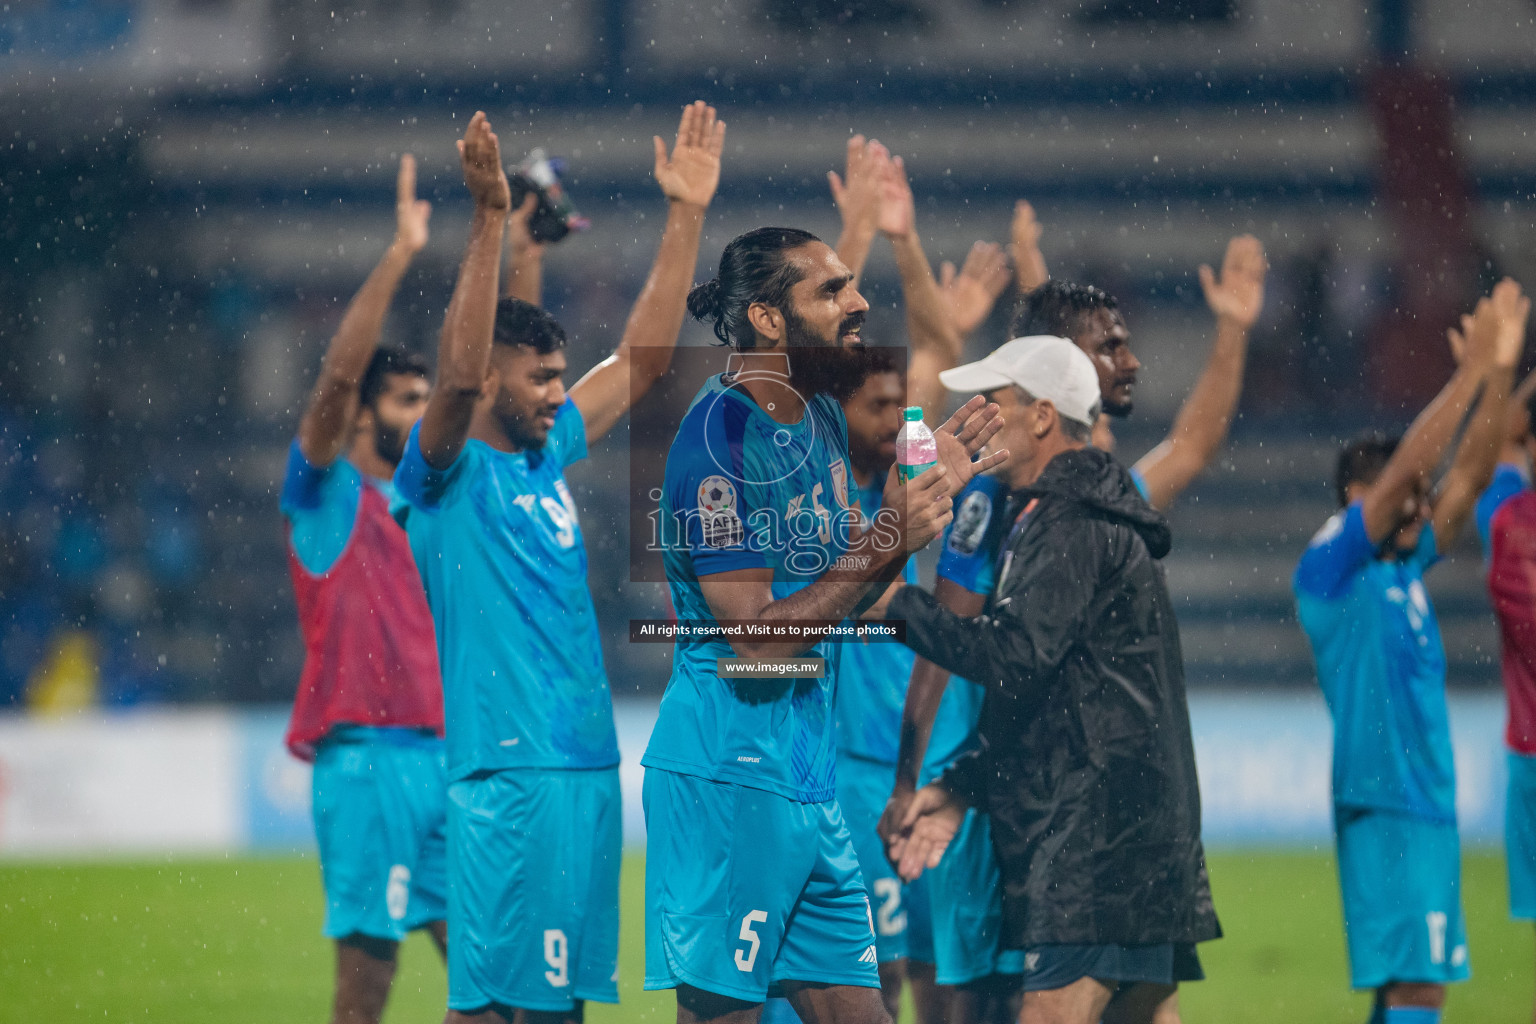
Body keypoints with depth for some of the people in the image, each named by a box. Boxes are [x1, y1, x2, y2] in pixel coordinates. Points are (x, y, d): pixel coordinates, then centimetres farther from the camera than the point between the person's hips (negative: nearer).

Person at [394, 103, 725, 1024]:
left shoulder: (549, 455, 15)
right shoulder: (448, 472, -6)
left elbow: (642, 359, 18)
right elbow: (456, 374, -24)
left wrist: (687, 215, 14)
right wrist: (491, 221, -31)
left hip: (589, 765, 8)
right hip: (505, 770, -8)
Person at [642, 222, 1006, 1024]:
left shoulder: (821, 418, 13)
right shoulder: (722, 435, -15)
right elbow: (757, 640, -19)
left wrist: (924, 490, 11)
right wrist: (886, 541, -17)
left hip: (811, 778, 9)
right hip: (727, 775, -9)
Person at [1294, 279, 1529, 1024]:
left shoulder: (1404, 566, 15)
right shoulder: (1330, 568, -8)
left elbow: (1468, 476, 12)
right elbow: (1402, 470, -16)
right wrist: (1471, 371, -16)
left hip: (1427, 797, 9)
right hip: (1383, 802, -9)